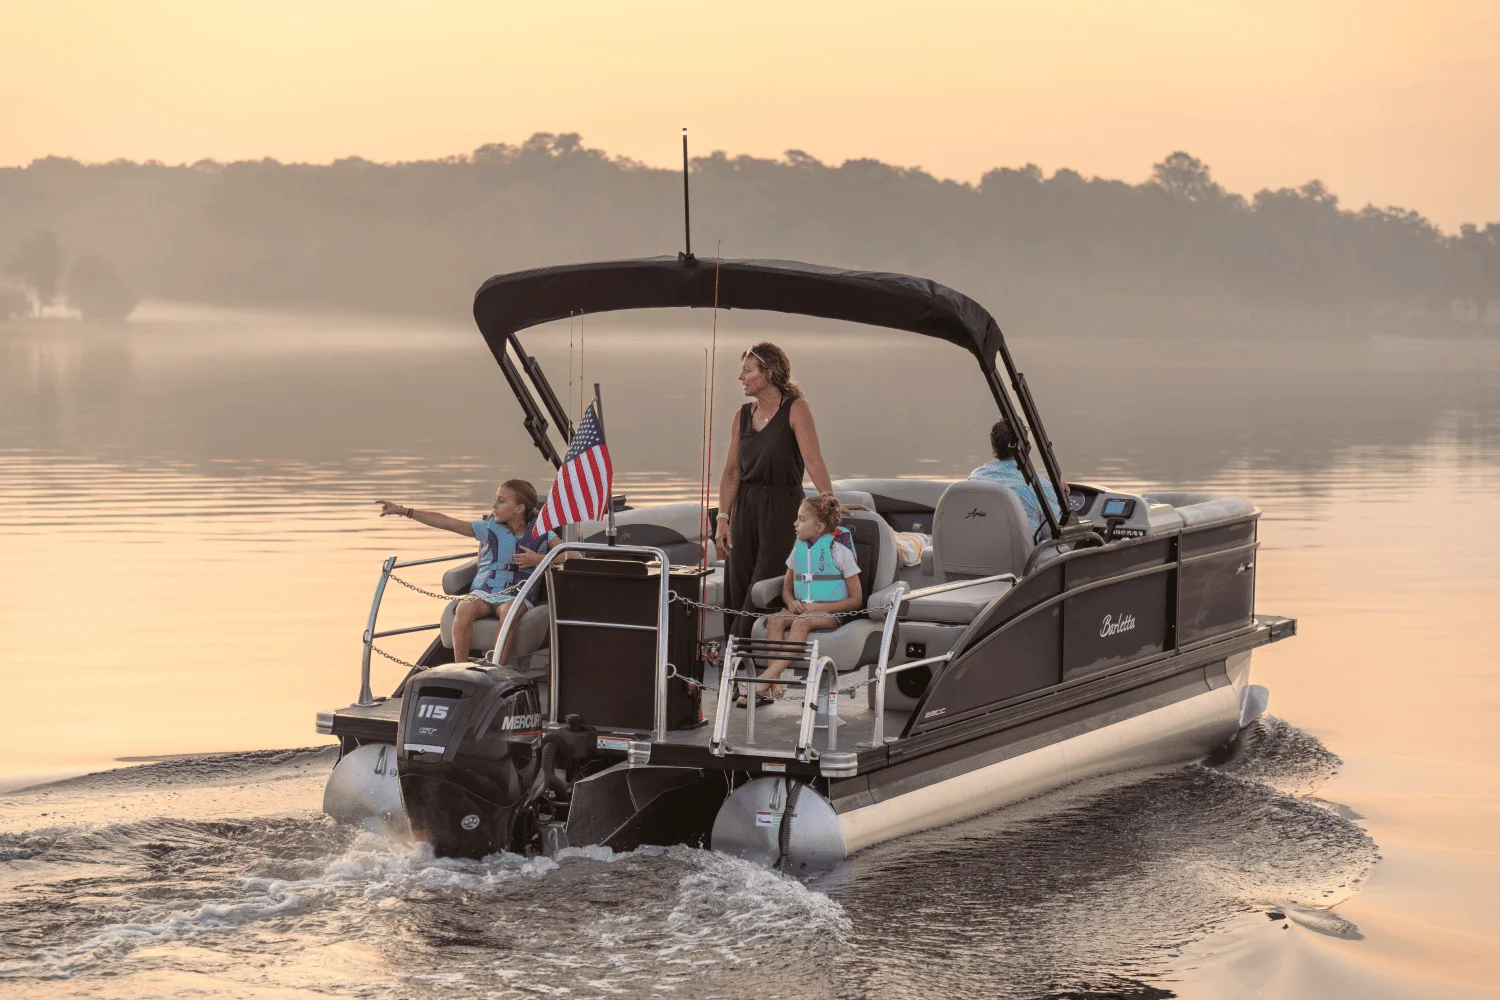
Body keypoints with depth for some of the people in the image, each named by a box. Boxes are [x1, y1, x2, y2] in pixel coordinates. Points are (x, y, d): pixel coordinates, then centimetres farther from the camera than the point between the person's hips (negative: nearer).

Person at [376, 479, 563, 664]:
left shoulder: (540, 532, 7)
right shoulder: (489, 527, 9)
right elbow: (444, 522, 7)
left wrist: (538, 559, -12)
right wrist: (403, 511, 3)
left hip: (516, 597, -2)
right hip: (482, 593, 2)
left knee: (509, 611, -39)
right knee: (465, 608, -34)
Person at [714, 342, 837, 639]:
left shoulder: (796, 409, -8)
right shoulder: (743, 416, 9)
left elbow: (812, 459, -18)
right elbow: (732, 470, 7)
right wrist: (723, 518, -2)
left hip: (782, 506, -6)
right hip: (745, 507, 6)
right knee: (737, 589, 4)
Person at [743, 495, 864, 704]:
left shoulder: (838, 549, -5)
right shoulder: (799, 547, 13)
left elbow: (856, 600, -5)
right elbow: (787, 587, 24)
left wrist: (819, 608, -16)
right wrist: (791, 602, -2)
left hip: (831, 614, -6)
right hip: (801, 609, 6)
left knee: (802, 622, -36)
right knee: (775, 620, -27)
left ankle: (764, 680, -46)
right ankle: (774, 684, -41)